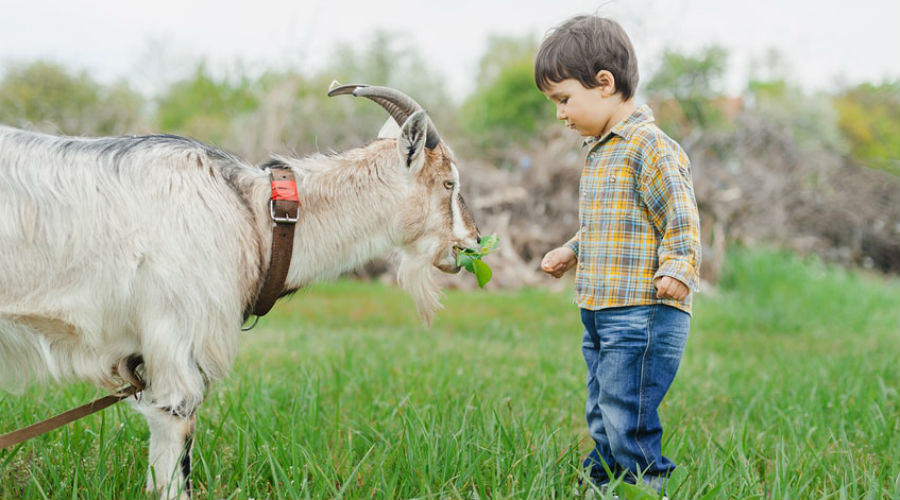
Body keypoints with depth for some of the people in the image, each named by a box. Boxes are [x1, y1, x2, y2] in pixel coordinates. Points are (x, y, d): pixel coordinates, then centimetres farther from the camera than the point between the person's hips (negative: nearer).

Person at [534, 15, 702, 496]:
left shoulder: (650, 146, -13)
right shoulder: (599, 150, 17)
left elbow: (681, 221, -17)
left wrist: (676, 270, -29)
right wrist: (571, 252, 33)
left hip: (643, 315, -10)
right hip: (601, 313, 10)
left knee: (626, 424, -11)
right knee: (602, 422, 15)